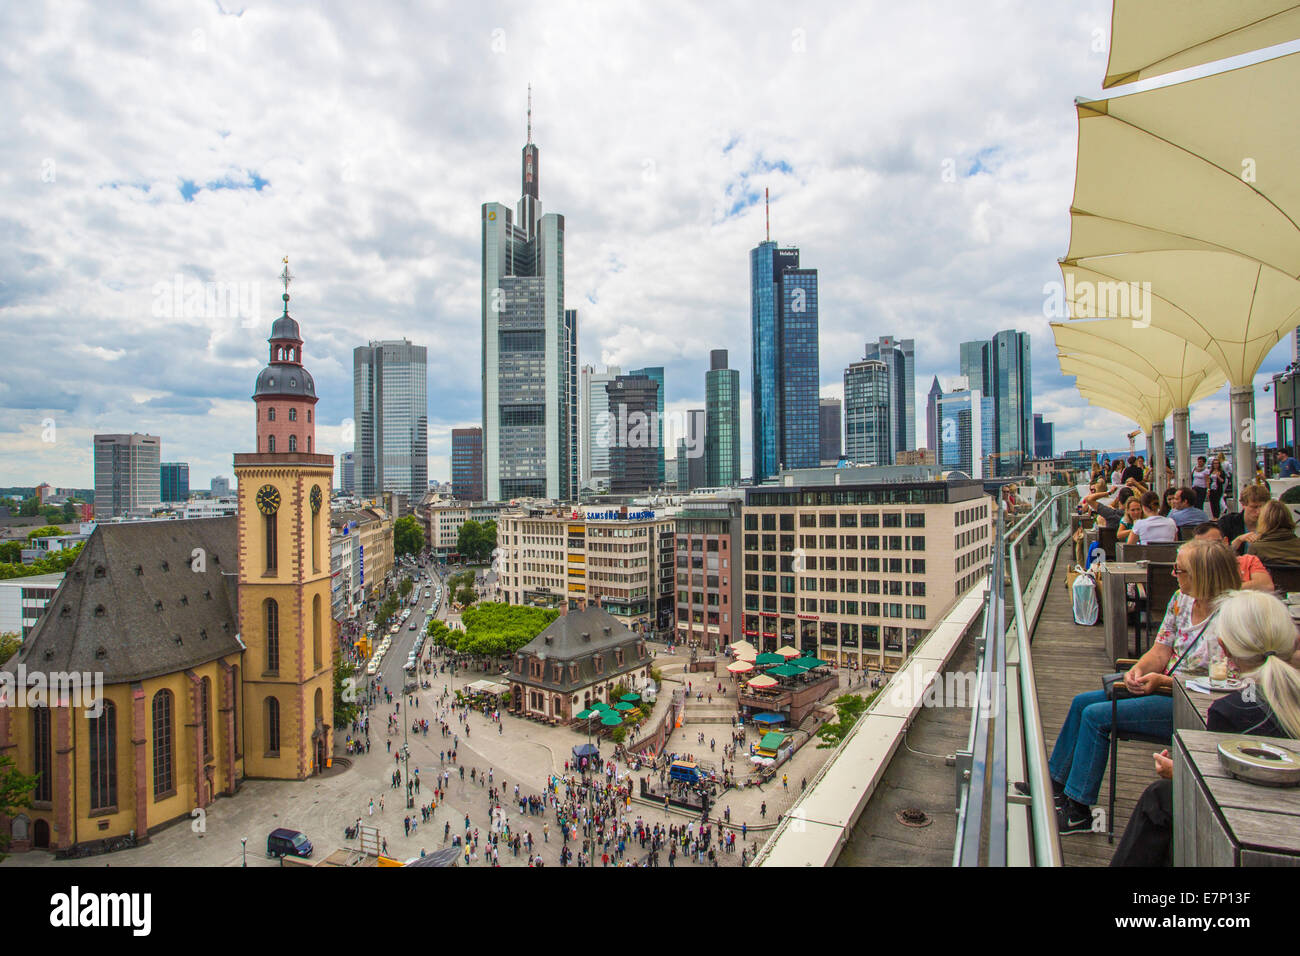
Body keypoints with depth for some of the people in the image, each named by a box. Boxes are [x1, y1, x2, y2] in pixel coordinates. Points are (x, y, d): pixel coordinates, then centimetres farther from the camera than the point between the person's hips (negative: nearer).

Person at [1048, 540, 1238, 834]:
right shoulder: (1181, 600, 3)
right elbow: (1160, 650, 5)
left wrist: (1162, 681, -27)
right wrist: (1139, 669, -14)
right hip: (1164, 687, 9)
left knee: (1096, 715, -17)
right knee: (1082, 703, 4)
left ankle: (1078, 810, -4)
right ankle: (1055, 780, 17)